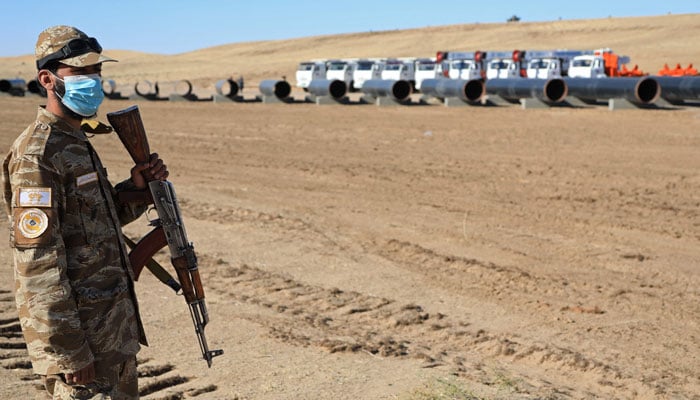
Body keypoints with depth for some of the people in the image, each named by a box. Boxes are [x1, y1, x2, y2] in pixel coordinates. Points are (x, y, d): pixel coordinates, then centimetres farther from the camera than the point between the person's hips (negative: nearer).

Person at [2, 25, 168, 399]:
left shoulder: (76, 142, 11)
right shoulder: (38, 153, -18)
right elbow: (38, 263, -22)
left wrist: (137, 186, 2)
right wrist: (68, 353, -22)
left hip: (114, 327, 10)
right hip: (80, 332, -9)